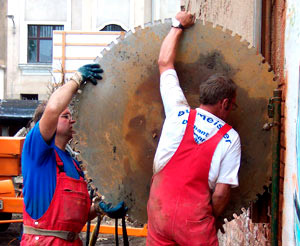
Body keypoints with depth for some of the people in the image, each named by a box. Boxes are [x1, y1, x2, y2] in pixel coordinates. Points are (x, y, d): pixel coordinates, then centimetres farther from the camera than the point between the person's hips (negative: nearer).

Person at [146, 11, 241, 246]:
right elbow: (221, 192, -6)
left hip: (159, 209, 3)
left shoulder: (179, 114, 0)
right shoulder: (230, 138, -5)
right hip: (195, 218, -3)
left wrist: (178, 25, 21)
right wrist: (212, 218, 11)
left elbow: (165, 62, 10)